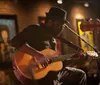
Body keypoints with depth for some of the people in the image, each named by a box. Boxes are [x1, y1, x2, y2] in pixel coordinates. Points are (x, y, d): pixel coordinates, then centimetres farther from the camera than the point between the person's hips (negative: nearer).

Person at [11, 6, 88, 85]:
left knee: (80, 74, 17)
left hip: (52, 70, 9)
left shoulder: (52, 38, 14)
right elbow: (15, 41, -27)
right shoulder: (35, 29, -11)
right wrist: (37, 54, -35)